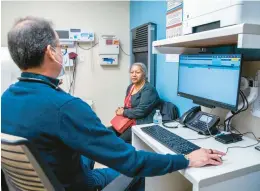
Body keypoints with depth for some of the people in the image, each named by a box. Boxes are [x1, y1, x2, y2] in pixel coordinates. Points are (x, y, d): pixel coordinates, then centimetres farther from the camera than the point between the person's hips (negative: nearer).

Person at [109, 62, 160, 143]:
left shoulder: (148, 89, -13)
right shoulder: (130, 87, 14)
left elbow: (140, 111, -21)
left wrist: (124, 112, -9)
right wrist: (121, 109, 2)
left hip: (141, 125, -8)